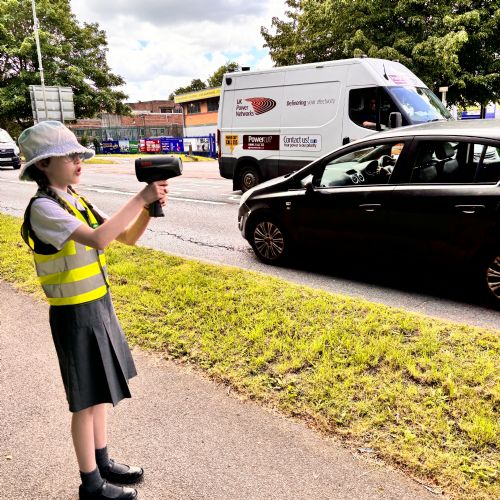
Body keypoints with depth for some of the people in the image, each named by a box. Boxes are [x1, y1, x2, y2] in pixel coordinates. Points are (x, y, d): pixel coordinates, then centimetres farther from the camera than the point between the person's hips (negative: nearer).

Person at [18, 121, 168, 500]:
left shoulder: (78, 202, 6)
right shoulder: (43, 208, -19)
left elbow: (128, 237, 6)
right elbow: (98, 238, -35)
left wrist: (149, 207, -11)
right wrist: (140, 198, -29)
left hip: (99, 306, 8)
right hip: (75, 314, -8)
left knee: (101, 392, 19)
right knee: (86, 399, 6)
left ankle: (103, 462, 38)